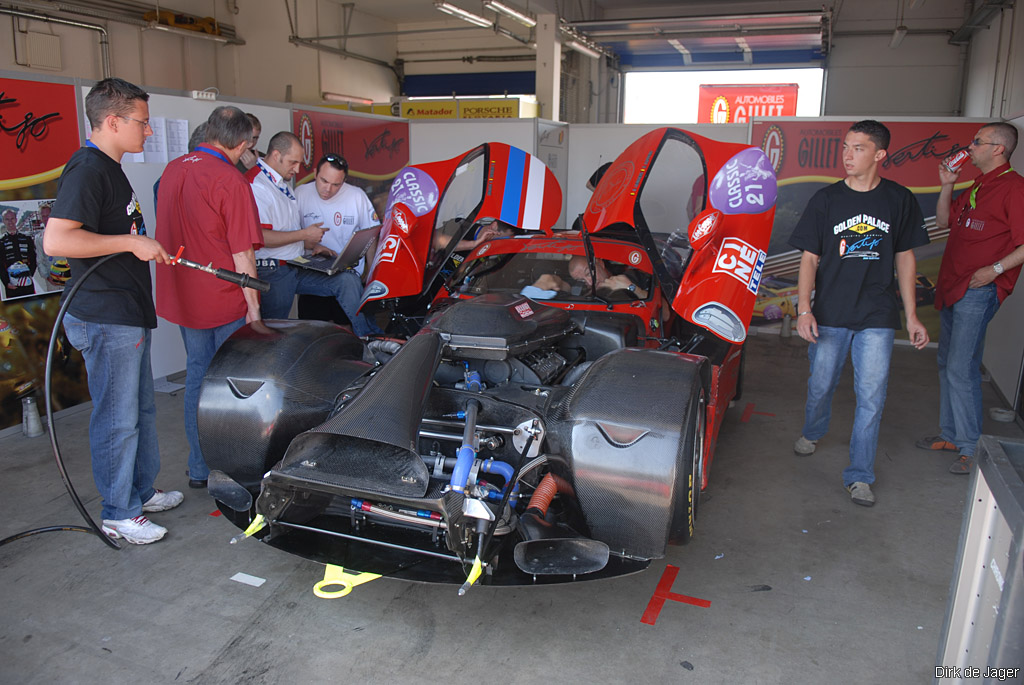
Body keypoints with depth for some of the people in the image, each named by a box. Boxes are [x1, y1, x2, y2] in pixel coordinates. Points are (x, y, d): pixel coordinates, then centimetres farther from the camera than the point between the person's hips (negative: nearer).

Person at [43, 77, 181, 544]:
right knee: (117, 418, 0)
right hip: (106, 319, -10)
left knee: (141, 409, 19)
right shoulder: (87, 170, -17)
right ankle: (118, 514, 14)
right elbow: (55, 239, -27)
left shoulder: (110, 169, 16)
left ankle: (142, 492, 33)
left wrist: (151, 250, 20)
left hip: (130, 314, 11)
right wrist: (132, 241, -24)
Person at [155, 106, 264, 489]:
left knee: (197, 377, 15)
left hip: (182, 297, 7)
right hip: (226, 303, -7)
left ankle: (199, 469, 24)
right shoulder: (230, 181, -16)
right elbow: (242, 252, -17)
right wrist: (253, 304, -12)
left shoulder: (172, 170, 7)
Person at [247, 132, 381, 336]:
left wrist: (312, 245, 12)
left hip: (297, 268, 8)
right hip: (273, 274, -8)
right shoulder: (256, 185, -14)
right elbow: (260, 237, -24)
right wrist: (304, 234, -15)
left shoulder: (282, 184, 19)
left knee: (347, 280, -6)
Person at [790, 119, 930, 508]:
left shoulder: (899, 200, 3)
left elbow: (905, 259, 9)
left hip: (877, 317, 0)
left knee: (871, 396, -1)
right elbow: (810, 258, 2)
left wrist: (911, 316, 6)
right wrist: (804, 309, -9)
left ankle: (859, 476, 10)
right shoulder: (826, 200, 1)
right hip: (829, 314, 0)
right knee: (821, 385, 12)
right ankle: (812, 432, 43)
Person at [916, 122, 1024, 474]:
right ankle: (949, 434, 24)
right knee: (947, 363, 14)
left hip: (978, 290, -9)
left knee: (961, 368, -11)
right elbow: (944, 221, 21)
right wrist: (946, 186, 12)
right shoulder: (977, 186, 19)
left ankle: (970, 448, -3)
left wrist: (995, 268, -22)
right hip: (952, 287, 10)